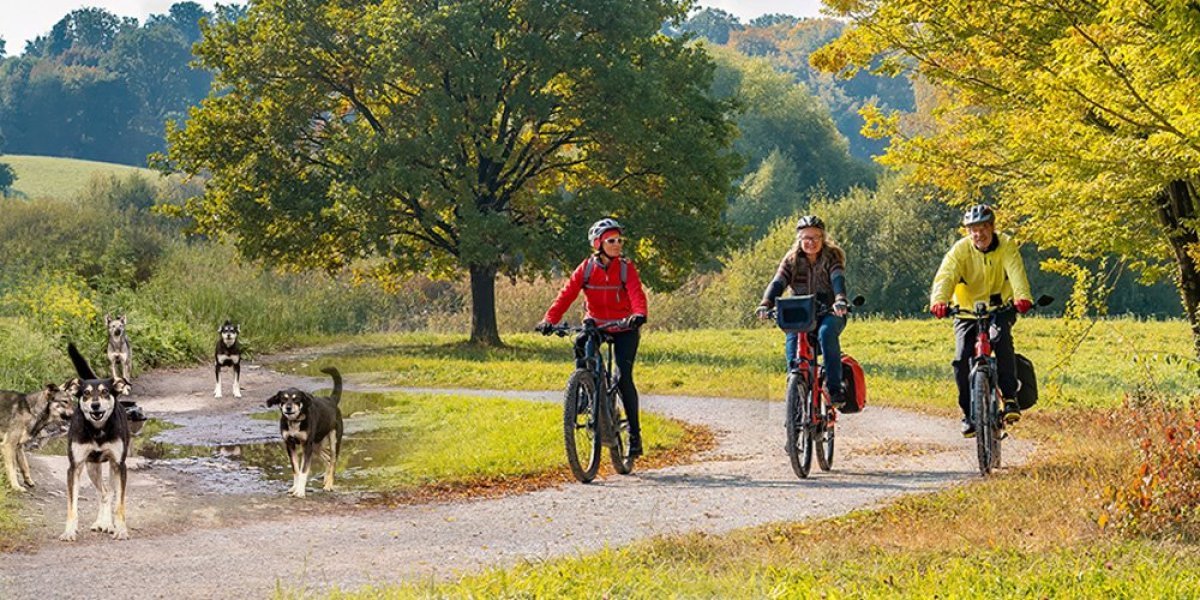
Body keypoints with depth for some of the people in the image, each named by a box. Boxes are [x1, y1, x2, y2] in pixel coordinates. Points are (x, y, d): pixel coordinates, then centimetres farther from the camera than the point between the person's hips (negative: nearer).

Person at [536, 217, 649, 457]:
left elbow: (637, 294, -25)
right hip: (596, 325, 2)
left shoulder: (626, 268, -10)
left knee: (623, 377, -14)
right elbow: (567, 294, -16)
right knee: (580, 345, -29)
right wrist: (550, 319, -32)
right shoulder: (586, 268, -7)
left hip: (624, 328, -2)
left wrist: (639, 315, -48)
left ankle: (634, 433, -2)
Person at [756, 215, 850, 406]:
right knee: (791, 340, -27)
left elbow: (838, 279, -21)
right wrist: (766, 304, -29)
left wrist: (840, 300, -43)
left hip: (829, 313, -2)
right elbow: (777, 283, -8)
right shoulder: (791, 260, 5)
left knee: (826, 333, -34)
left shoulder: (832, 256, -2)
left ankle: (834, 388, -32)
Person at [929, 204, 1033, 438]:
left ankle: (1010, 397, -20)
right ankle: (969, 414, 3)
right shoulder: (960, 249, -13)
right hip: (968, 312, 1)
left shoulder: (1006, 246, -12)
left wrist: (1022, 296, -50)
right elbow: (945, 276, -27)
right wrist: (939, 301, -49)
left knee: (1002, 337, -32)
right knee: (962, 361, -15)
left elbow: (1016, 272, -28)